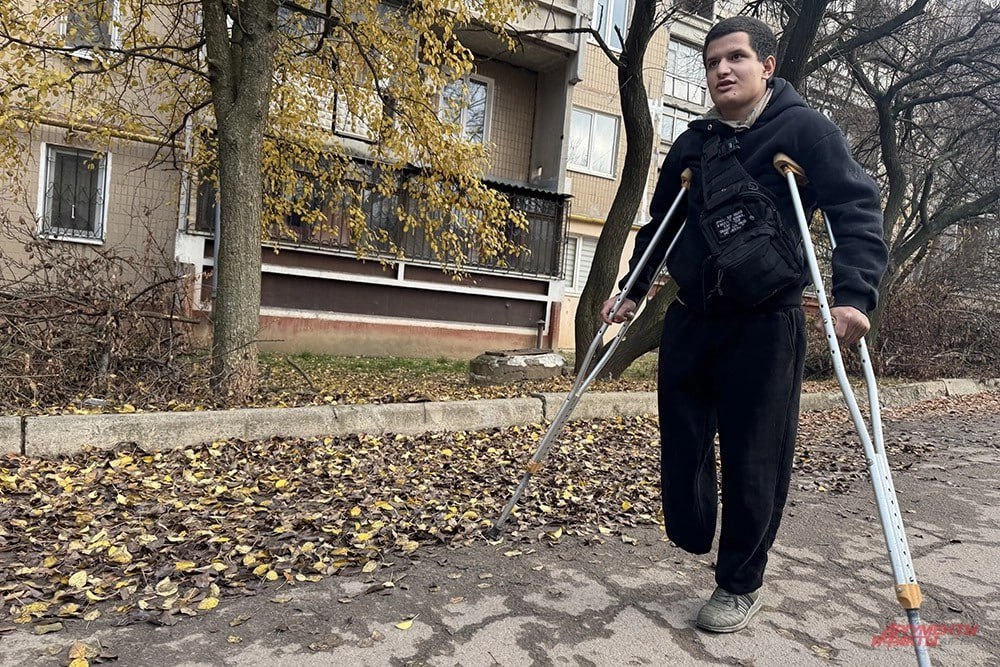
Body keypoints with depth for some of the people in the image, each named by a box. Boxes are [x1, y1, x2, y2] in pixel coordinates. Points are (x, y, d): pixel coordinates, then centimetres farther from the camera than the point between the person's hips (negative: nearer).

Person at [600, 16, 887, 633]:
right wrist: (632, 290, 20)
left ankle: (742, 585, 21)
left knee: (754, 461, 1)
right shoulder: (693, 143, 13)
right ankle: (690, 540, 34)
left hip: (766, 322, -4)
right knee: (681, 444, 7)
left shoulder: (803, 128, -2)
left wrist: (854, 293, -24)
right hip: (692, 319, 5)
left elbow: (858, 209, -9)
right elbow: (660, 223, 23)